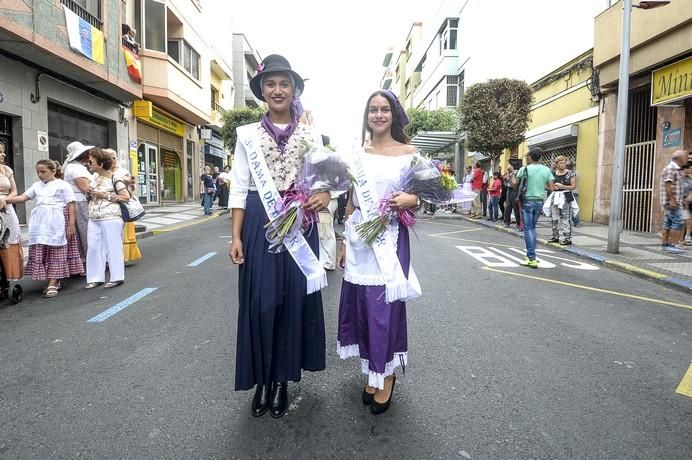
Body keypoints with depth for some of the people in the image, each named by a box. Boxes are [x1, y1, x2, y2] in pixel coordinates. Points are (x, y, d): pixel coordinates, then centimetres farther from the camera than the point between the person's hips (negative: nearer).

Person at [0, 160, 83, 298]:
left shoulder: (63, 185, 0)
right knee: (40, 252, 5)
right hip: (39, 222, 6)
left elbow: (71, 204, -4)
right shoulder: (37, 185, 17)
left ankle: (52, 284, -4)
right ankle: (55, 281, 14)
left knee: (55, 251, -4)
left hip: (56, 222, -6)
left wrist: (71, 223, -10)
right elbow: (23, 197, 9)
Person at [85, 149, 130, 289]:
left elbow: (126, 197, -11)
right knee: (93, 247, 6)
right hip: (93, 218, 7)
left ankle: (117, 277, 7)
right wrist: (90, 194, 10)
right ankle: (96, 278, 14)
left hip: (111, 218, -7)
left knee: (113, 247, -1)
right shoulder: (94, 176, 12)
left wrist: (105, 196, -13)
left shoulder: (114, 178, -8)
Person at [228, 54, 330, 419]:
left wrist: (325, 195, -16)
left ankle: (282, 380, 21)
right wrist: (236, 236, -5)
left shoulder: (311, 135, 8)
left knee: (295, 298, 4)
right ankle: (262, 380, 19)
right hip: (259, 223, 0)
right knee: (260, 301, 1)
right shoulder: (248, 134, 6)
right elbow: (239, 187, 3)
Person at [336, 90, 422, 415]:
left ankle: (386, 375, 21)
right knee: (362, 303, 8)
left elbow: (421, 198, 4)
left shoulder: (409, 153, 2)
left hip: (390, 238, -3)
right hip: (359, 237, 4)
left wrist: (410, 200, -19)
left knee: (385, 304, 1)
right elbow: (351, 202, 11)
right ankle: (372, 371, 26)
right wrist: (343, 243, 9)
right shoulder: (357, 155, 10)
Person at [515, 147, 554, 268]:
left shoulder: (524, 169, -8)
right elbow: (551, 188, 1)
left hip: (527, 200, -4)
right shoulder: (547, 170, 2)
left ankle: (532, 258, -7)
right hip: (540, 201, 4)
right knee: (532, 227, 19)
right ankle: (530, 255, 23)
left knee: (527, 229, -1)